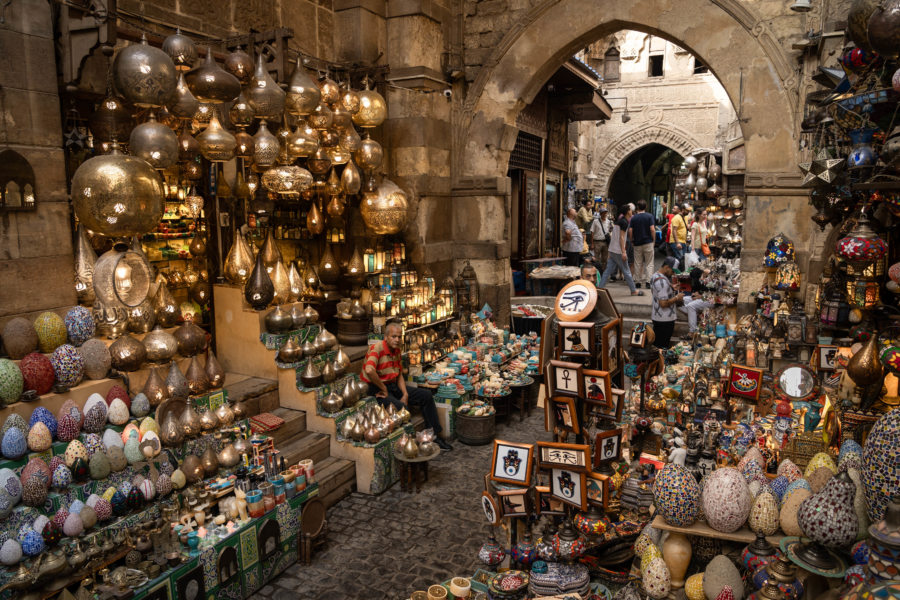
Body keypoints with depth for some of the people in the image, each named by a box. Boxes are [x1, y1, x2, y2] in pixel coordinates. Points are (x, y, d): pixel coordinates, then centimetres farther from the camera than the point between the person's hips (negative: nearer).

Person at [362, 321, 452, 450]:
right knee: (400, 406, -34)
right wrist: (383, 388, -22)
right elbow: (369, 370, -35)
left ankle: (433, 436, 9)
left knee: (426, 395, 3)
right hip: (376, 390, -9)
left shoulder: (397, 350, 10)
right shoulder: (377, 348, -18)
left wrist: (405, 394, -1)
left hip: (393, 387, 9)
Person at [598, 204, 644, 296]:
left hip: (612, 250, 9)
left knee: (608, 270, 6)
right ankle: (634, 291, 8)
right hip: (618, 251, -9)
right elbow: (621, 237, -18)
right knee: (626, 271, 0)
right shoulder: (624, 222, -12)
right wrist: (623, 252, -20)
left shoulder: (619, 221, 16)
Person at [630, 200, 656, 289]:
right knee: (649, 263, 3)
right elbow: (652, 229, -12)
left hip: (637, 243, 2)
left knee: (637, 264, 8)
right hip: (648, 242, -2)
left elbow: (631, 231, -3)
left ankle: (637, 282, 11)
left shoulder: (633, 218, 1)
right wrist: (653, 239, 0)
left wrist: (632, 240, 10)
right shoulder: (649, 216, -5)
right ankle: (648, 281, -4)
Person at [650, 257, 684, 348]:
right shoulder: (662, 282, -24)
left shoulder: (655, 276, 8)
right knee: (663, 347, -1)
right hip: (665, 320, -10)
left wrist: (672, 288, 11)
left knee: (656, 344, 19)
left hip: (656, 316, 10)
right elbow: (664, 303, -26)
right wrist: (677, 298, -14)